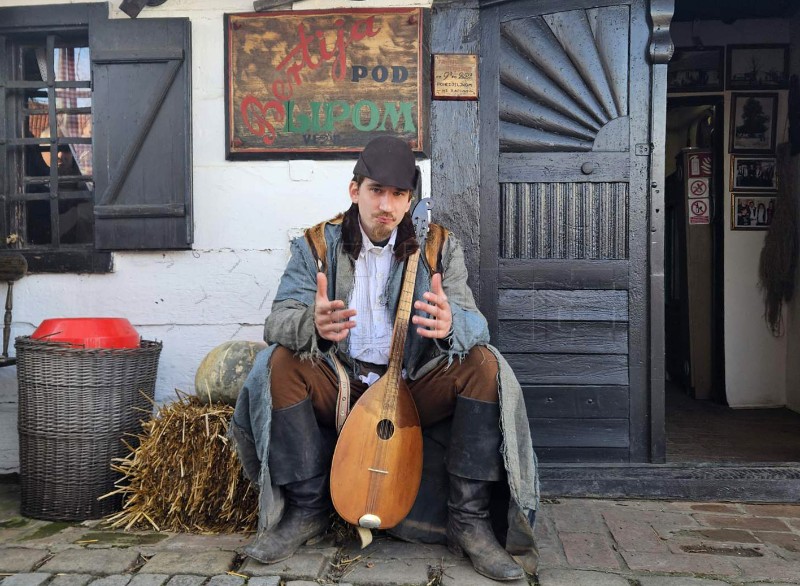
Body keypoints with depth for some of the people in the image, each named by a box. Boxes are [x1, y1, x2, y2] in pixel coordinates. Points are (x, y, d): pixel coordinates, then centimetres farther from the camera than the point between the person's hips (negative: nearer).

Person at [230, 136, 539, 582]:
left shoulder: (440, 247, 0)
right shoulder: (316, 245, 0)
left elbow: (475, 323, -11)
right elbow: (278, 319, -12)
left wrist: (450, 326, -38)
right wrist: (313, 324, -38)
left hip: (415, 389, 0)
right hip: (338, 388, 0)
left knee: (484, 364, -23)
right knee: (280, 363, -24)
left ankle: (469, 519, -12)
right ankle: (307, 508, -6)